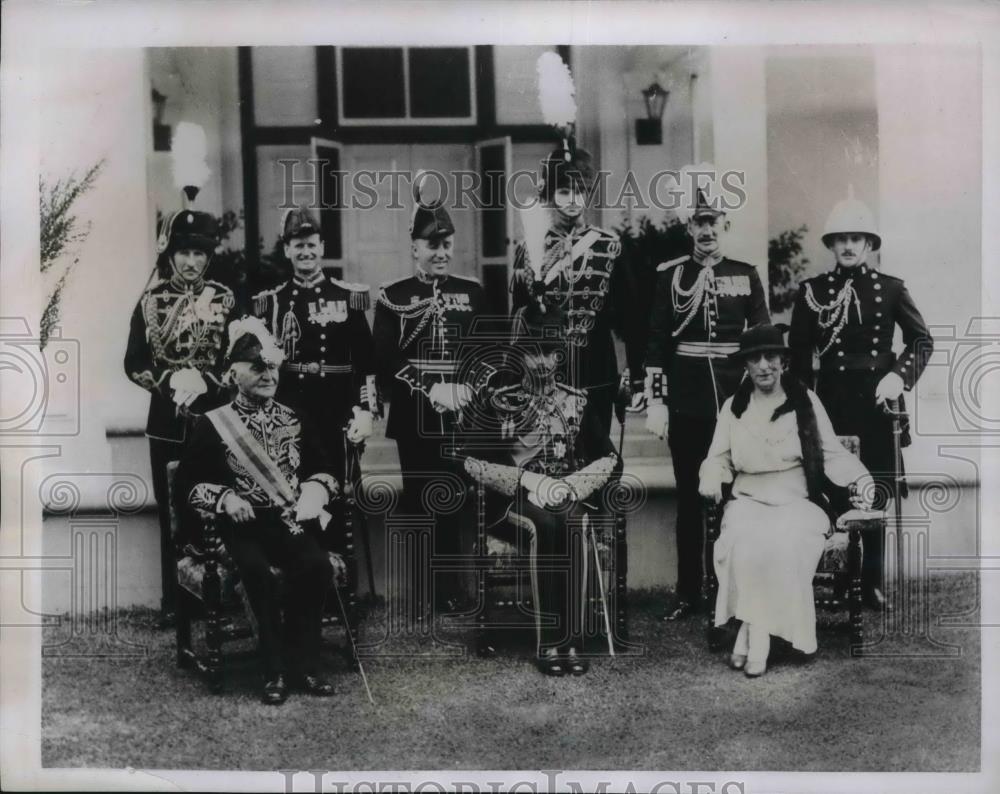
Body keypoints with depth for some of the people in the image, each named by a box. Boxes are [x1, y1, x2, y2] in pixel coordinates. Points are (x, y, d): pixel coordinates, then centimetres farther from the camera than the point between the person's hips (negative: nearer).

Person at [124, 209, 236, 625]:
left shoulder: (224, 298, 2)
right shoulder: (150, 302, 4)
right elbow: (133, 363, 3)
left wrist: (204, 380, -16)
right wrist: (171, 379, -13)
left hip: (215, 416, -1)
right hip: (168, 420, 1)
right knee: (172, 511, 4)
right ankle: (173, 600, 14)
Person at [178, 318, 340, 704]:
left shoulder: (295, 421, 16)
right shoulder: (211, 424, 6)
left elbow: (324, 471, 18)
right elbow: (191, 483, 4)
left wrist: (313, 491, -5)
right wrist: (225, 498, -14)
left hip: (290, 521, 3)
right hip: (241, 524, -2)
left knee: (317, 564, -28)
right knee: (257, 570, -34)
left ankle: (303, 664, -14)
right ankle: (275, 670, -20)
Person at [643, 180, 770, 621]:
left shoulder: (746, 276, 6)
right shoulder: (670, 275, 4)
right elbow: (656, 342, 2)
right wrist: (656, 401, -4)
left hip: (735, 404, 0)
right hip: (686, 406, 0)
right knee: (689, 498, 6)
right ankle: (688, 593, 14)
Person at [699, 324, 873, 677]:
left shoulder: (806, 400, 6)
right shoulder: (733, 406, 11)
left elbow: (831, 453, 4)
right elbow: (719, 458, 11)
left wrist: (860, 478, -13)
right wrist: (712, 479, -12)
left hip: (798, 502, -1)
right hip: (748, 500, 1)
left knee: (785, 546, -32)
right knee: (745, 544, -32)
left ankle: (751, 629, -19)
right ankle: (758, 632, -20)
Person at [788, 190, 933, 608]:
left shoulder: (891, 288, 4)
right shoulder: (812, 291, 2)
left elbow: (922, 340, 7)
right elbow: (799, 354, 5)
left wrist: (900, 375, -10)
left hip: (876, 401, 1)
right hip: (831, 401, -1)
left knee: (875, 495, 6)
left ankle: (871, 582, 16)